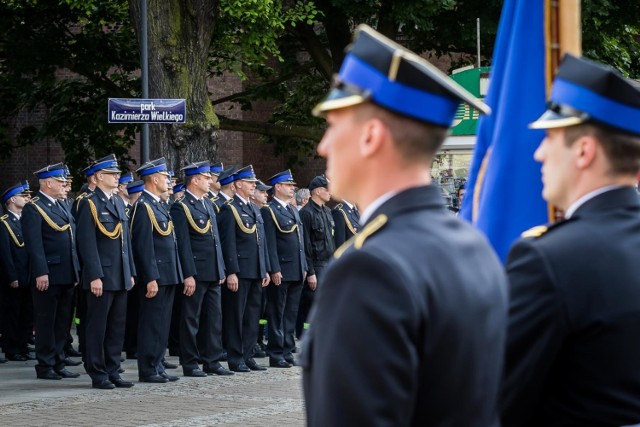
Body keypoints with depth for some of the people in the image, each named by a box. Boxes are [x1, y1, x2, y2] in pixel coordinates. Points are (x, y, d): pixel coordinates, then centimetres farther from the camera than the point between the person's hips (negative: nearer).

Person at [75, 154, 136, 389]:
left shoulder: (118, 202, 15)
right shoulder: (89, 204, -9)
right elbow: (87, 243, -14)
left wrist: (130, 272, 14)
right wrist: (95, 276, -19)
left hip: (120, 277, 8)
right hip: (101, 277, -7)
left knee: (117, 326, 9)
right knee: (97, 326, -1)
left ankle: (113, 372, 16)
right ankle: (98, 375, 4)